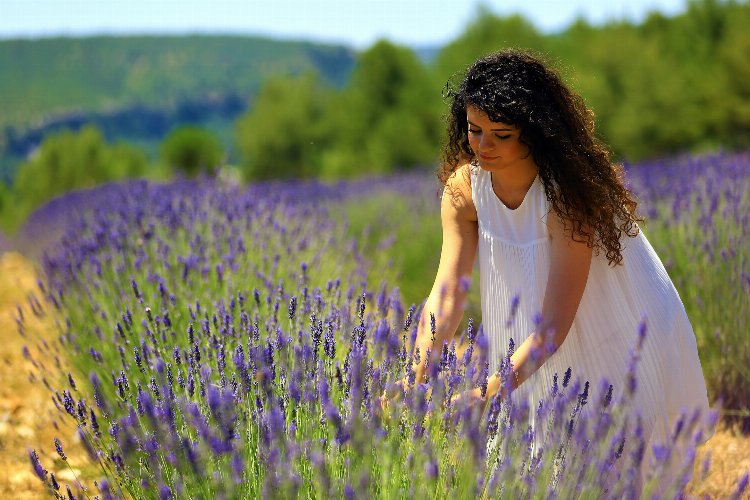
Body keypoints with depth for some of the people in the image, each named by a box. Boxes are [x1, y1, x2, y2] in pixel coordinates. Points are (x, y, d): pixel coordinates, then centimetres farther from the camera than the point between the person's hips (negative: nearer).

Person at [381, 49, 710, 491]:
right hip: (537, 358, 5)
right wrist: (412, 379, -33)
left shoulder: (568, 194, -31)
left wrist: (488, 394, -45)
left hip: (626, 348, -5)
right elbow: (447, 294, -19)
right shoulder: (464, 186, -14)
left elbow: (554, 325, -34)